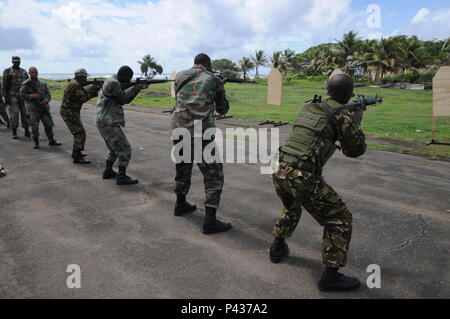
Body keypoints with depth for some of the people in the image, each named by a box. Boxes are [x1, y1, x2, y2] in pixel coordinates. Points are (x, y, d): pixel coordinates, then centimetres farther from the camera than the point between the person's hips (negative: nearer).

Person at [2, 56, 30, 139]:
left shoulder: (23, 71, 11)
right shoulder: (7, 71, -1)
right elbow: (5, 85, -4)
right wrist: (5, 97, -10)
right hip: (13, 95, -3)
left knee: (25, 113, 0)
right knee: (14, 114, -4)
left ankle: (27, 131, 9)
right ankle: (14, 133, 5)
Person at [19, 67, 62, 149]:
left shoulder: (43, 84, 9)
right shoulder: (25, 84, -1)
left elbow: (48, 94, 7)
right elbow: (22, 95, -6)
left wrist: (46, 100, -13)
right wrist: (32, 96, -19)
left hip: (44, 107, 3)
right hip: (33, 108, -3)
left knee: (49, 124, 5)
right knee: (34, 126, -4)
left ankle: (51, 141, 19)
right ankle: (36, 143, 8)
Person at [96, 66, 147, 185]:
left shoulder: (114, 83, 17)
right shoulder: (113, 82, -14)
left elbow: (127, 100, 17)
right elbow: (123, 100, -14)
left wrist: (139, 88, 9)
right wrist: (134, 88, -3)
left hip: (104, 123, 11)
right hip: (110, 124, -10)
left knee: (115, 149, 24)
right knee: (125, 150, -5)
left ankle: (108, 172, 30)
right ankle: (122, 177, -2)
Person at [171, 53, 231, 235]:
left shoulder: (180, 77, 12)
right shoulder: (215, 80, 4)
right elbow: (223, 110, 14)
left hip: (178, 130, 5)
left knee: (183, 168, 25)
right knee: (214, 175, 4)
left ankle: (181, 205, 41)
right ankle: (210, 221, 0)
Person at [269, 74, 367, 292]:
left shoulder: (308, 108, 17)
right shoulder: (342, 114, -3)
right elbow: (356, 150, 5)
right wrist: (357, 121, 20)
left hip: (281, 172, 7)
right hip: (303, 178, -7)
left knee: (291, 208, 38)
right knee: (340, 219, 8)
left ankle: (278, 248, 44)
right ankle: (331, 276, 11)